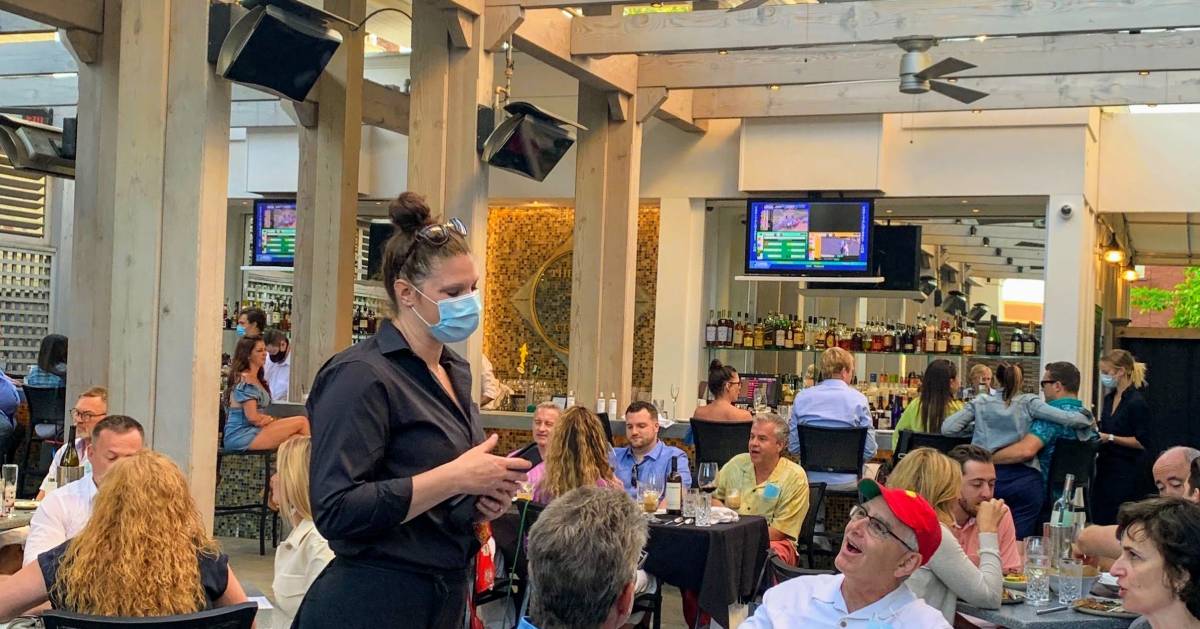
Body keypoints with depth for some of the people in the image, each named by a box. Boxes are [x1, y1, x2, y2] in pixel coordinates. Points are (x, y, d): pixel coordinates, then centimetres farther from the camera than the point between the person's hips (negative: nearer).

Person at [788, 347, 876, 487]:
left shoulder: (801, 397, 0)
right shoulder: (858, 400, -6)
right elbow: (869, 451, -6)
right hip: (845, 481, -2)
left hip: (810, 481, 3)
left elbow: (793, 447, 3)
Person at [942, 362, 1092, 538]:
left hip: (989, 476, 1)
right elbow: (1069, 419, -4)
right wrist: (1088, 419, 17)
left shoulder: (980, 403, 10)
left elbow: (948, 428, 4)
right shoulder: (1029, 402, 5)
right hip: (1024, 479, -1)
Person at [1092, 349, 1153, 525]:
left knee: (1117, 524, -4)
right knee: (1098, 519, 9)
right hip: (1106, 466, 8)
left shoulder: (1137, 402, -14)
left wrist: (1110, 438, -20)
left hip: (1126, 472, -8)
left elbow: (1141, 442, -17)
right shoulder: (1109, 398, 10)